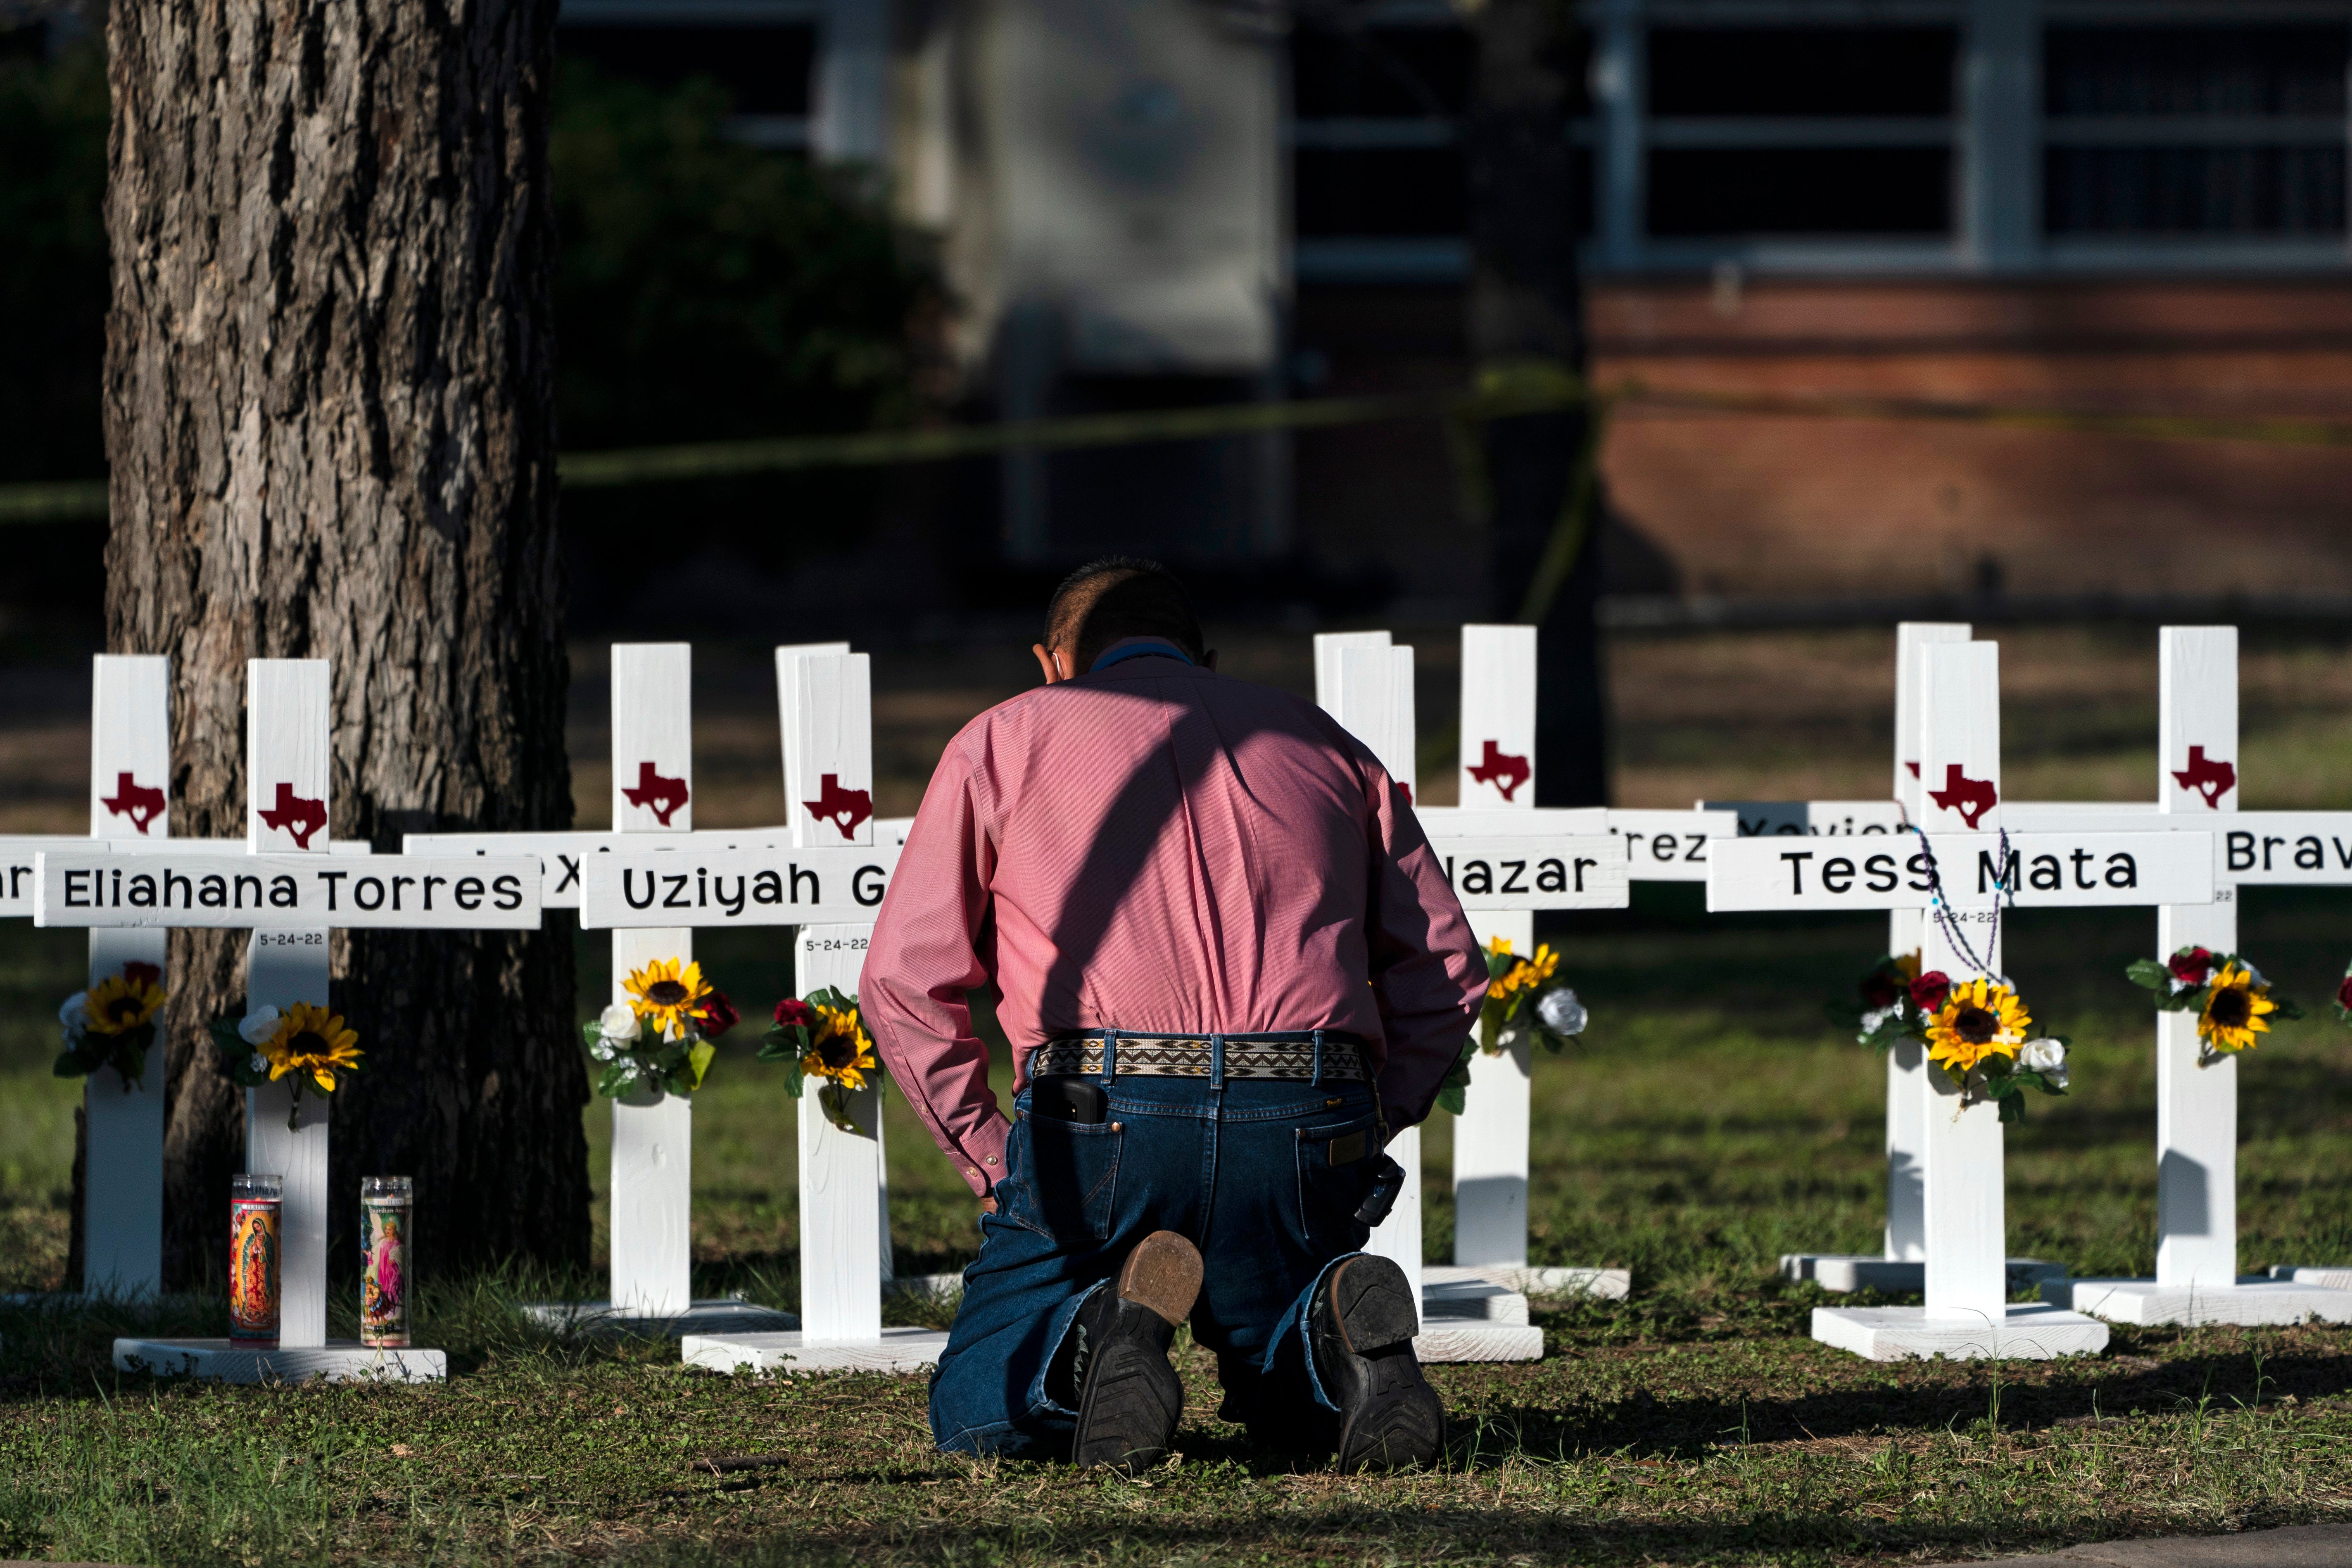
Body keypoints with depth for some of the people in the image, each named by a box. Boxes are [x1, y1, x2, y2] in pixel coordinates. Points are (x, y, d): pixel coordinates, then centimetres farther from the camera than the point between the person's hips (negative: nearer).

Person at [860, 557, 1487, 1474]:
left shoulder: (1003, 742, 17)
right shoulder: (1319, 742, 25)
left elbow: (904, 981, 7)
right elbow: (1445, 967, 17)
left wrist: (989, 1161, 11)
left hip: (1101, 1125, -3)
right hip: (1309, 1120, 3)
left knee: (978, 1416, 13)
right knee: (1289, 1408, 25)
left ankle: (1104, 1331, -20)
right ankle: (1339, 1330, -11)